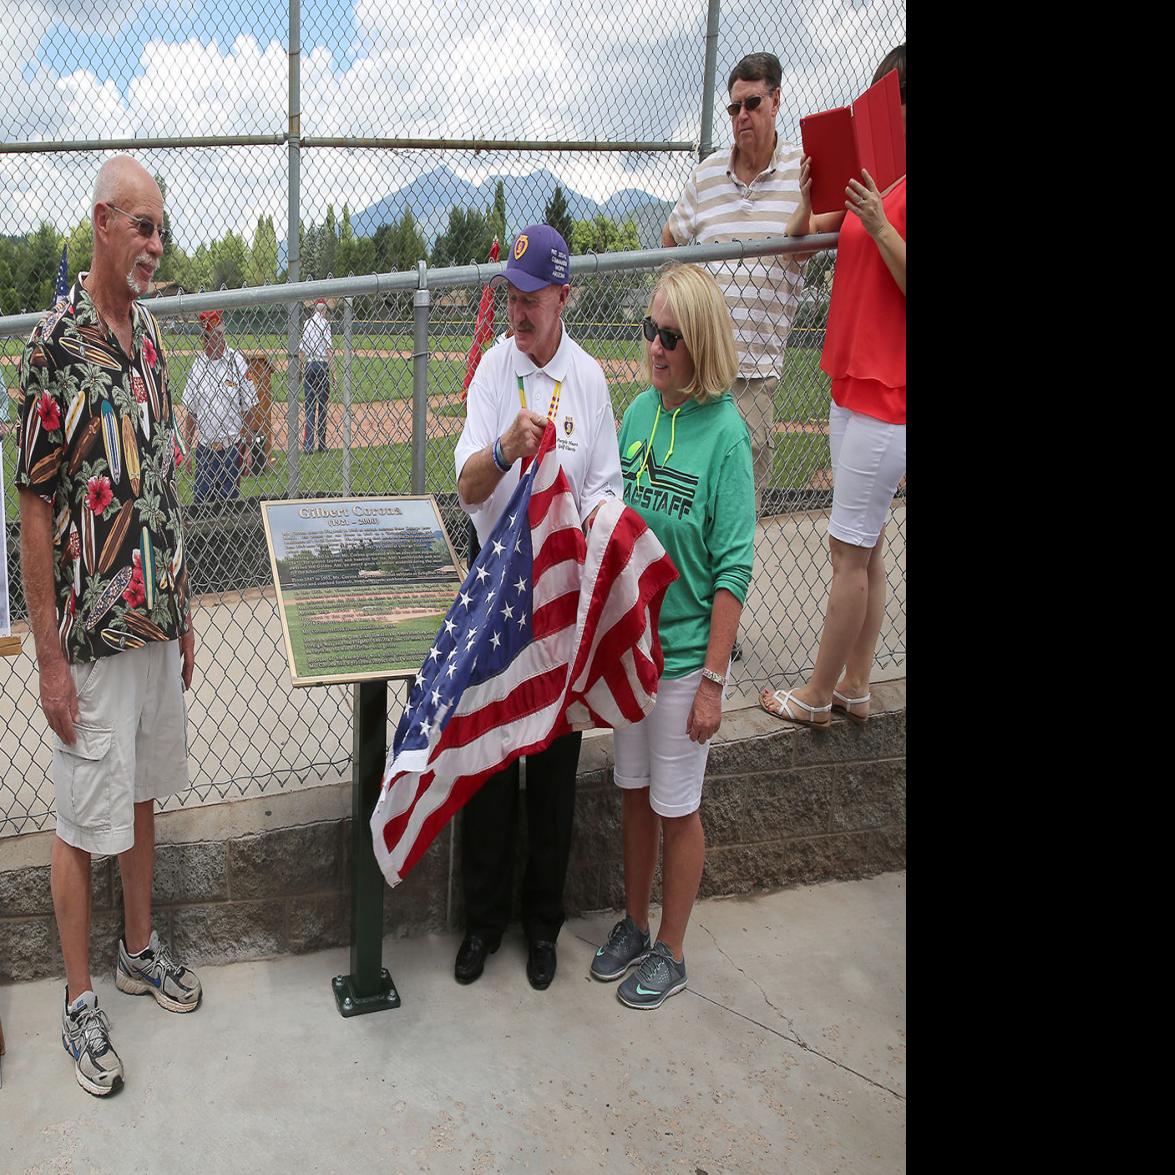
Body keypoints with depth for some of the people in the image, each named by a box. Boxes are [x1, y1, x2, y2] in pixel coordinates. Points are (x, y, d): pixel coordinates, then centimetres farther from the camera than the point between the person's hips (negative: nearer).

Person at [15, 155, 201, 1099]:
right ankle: (81, 1001, 24)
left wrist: (183, 611, 14)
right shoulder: (55, 343, -14)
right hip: (90, 632, -7)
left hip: (158, 621, 7)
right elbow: (35, 509, -14)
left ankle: (141, 949, 38)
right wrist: (49, 655, -14)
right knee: (83, 822, 7)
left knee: (141, 792, 20)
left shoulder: (150, 337, 7)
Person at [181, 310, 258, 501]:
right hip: (203, 449, 4)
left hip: (231, 449, -3)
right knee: (201, 504, 6)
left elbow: (247, 410, -4)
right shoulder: (197, 363, 5)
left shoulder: (237, 362, -7)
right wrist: (186, 449, 7)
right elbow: (191, 412, 11)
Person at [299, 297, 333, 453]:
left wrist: (302, 370, 14)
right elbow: (328, 348, -11)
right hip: (322, 364, -3)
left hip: (308, 365, 3)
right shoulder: (325, 323, -3)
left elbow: (301, 350, 8)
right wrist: (331, 372, -9)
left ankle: (308, 445, -5)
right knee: (322, 405, 5)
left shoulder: (306, 323, 9)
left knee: (309, 405, 4)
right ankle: (321, 444, 8)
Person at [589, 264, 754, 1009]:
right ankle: (634, 925, 40)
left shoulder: (724, 433, -17)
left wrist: (712, 681, -17)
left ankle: (671, 953, 30)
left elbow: (733, 569, -17)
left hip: (686, 652, -6)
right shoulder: (639, 412, 1)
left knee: (677, 806, 10)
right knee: (635, 792, 19)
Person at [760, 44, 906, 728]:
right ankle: (855, 687, 23)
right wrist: (810, 200, 0)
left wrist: (878, 225, -25)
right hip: (853, 384, 9)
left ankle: (817, 697, 7)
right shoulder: (873, 177, 16)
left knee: (851, 549, -3)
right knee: (866, 545, 13)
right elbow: (799, 238, 19)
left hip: (886, 395, -9)